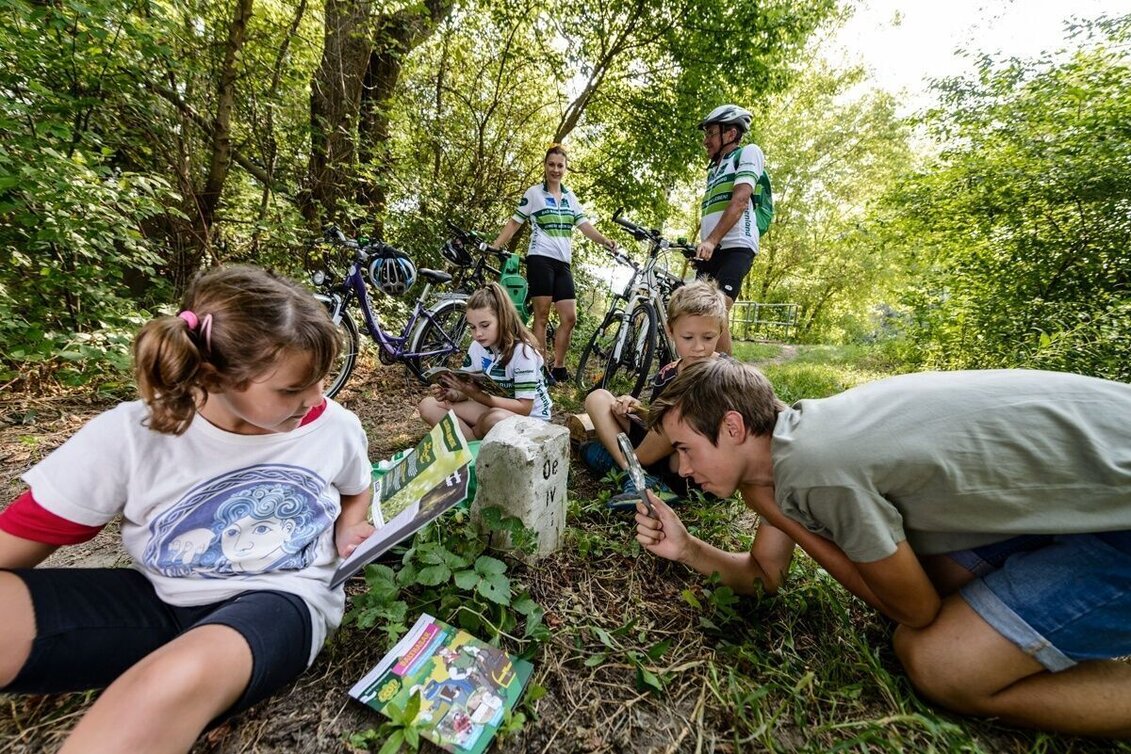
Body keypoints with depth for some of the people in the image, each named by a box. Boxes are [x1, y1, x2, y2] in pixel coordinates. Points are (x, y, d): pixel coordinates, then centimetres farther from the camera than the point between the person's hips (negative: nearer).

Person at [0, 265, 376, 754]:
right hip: (159, 601, 2)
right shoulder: (129, 435, -10)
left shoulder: (335, 426, -8)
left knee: (181, 677, -36)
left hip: (279, 599, -1)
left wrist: (349, 533, -6)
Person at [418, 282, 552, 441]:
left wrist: (477, 395, -32)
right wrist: (452, 394, -23)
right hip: (493, 409, 6)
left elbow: (524, 408, -23)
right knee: (428, 406, -5)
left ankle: (467, 438, -8)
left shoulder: (522, 351, -21)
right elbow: (466, 388, 1)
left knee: (495, 419, -40)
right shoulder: (477, 347, -3)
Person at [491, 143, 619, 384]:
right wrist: (495, 246, -5)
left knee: (570, 317, -2)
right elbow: (514, 222, 5)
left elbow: (584, 225, 9)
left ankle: (558, 368, 9)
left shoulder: (570, 197, 17)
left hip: (563, 263, 5)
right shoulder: (534, 193, 4)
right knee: (542, 316, -5)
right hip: (541, 259, -5)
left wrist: (604, 240, -8)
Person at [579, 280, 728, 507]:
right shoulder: (665, 376, 7)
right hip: (659, 460, 6)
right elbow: (658, 430, 12)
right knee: (597, 397, -1)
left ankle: (615, 460, -14)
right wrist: (634, 411, -6)